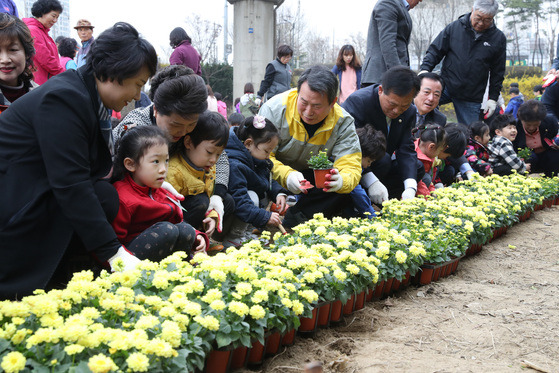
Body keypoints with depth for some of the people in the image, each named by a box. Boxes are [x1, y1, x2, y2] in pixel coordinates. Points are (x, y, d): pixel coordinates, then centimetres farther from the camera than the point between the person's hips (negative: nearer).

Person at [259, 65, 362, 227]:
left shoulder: (343, 122, -16)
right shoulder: (275, 109, -23)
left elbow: (351, 167, -21)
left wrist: (341, 180, -47)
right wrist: (286, 175, -45)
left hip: (312, 175, 3)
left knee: (348, 185, -24)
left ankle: (291, 219, -24)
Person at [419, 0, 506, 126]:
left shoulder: (498, 39, 3)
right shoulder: (455, 27, 0)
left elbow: (498, 72, 9)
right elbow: (435, 51, 5)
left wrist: (493, 98, 6)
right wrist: (424, 69, -12)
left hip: (472, 99, 0)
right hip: (445, 86, 0)